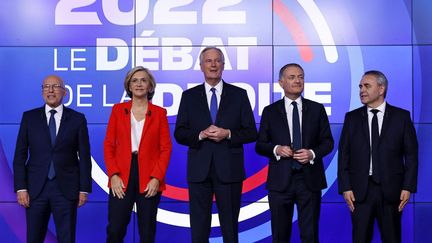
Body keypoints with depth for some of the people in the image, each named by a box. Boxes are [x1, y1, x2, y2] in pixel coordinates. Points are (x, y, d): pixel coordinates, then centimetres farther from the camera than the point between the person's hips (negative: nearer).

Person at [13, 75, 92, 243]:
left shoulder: (77, 119, 3)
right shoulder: (29, 117, 6)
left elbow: (84, 156, 3)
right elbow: (20, 156, 4)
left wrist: (84, 189, -2)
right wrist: (20, 188, -4)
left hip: (66, 189, -1)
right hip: (36, 188, 1)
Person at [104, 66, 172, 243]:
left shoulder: (159, 113, 6)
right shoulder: (118, 110, 8)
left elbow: (166, 148, 1)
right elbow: (109, 145, 5)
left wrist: (156, 178, -9)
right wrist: (113, 175, -7)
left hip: (149, 180, 0)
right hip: (121, 178, 0)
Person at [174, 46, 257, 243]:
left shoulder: (239, 95, 5)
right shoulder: (189, 96, 7)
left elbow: (251, 133, 3)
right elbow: (179, 134, 4)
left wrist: (228, 134, -14)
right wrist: (201, 135, -14)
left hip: (229, 169, -1)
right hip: (199, 170, 1)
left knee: (230, 226, 7)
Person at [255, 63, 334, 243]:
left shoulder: (317, 109, 6)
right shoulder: (270, 111, 5)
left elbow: (328, 141, 7)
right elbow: (260, 145, 6)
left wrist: (313, 153, -12)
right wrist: (276, 149, -14)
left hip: (309, 180, 0)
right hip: (280, 180, 0)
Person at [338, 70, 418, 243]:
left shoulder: (401, 116, 3)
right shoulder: (352, 118, 7)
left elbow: (411, 154, 2)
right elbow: (344, 155, 4)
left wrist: (408, 187, -5)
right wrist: (345, 188, -3)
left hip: (391, 189, -1)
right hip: (360, 190, 1)